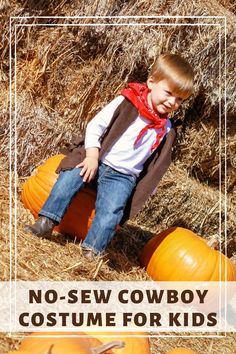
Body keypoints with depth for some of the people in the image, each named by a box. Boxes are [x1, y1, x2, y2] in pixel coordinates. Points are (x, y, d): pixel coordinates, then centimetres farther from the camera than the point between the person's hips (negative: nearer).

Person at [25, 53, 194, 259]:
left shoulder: (166, 131, 6)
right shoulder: (126, 103, -4)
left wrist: (144, 192, 7)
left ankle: (91, 253, -24)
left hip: (123, 177, 1)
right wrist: (92, 157, -15)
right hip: (96, 162, 0)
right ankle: (47, 222, -17)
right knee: (70, 176, -25)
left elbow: (156, 165, 13)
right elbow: (95, 125, -5)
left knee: (111, 211, -23)